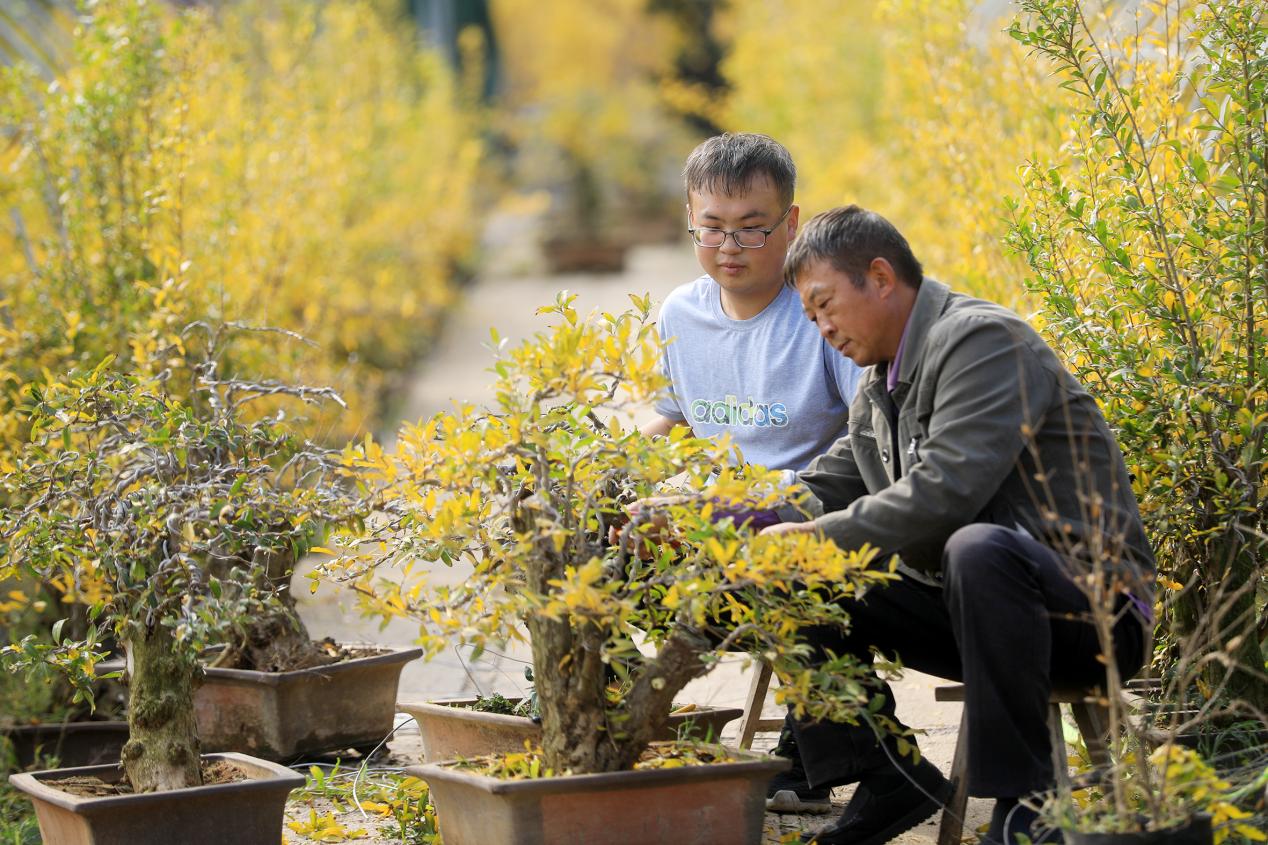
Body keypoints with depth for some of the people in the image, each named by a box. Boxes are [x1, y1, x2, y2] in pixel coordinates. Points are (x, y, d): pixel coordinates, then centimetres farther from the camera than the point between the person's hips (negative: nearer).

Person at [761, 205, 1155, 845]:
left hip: (1089, 609, -9)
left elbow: (943, 492, -26)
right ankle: (886, 782, -1)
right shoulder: (880, 388, 16)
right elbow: (823, 491, 15)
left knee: (976, 549, -40)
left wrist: (811, 537, -21)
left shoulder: (983, 340, -15)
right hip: (965, 607, 9)